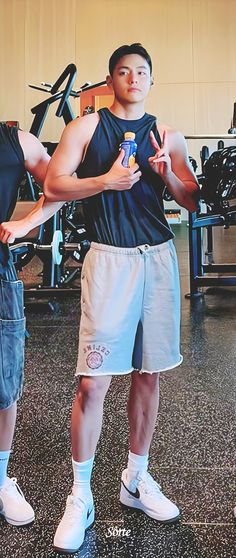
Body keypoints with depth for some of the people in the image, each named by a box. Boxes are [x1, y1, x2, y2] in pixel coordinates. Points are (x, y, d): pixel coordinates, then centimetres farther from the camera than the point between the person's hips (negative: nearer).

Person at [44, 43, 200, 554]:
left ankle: (136, 479, 29)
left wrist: (168, 174, -6)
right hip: (110, 258, -3)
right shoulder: (87, 127, 6)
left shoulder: (167, 135, 14)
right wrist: (107, 180, -14)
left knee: (148, 374, 10)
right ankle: (80, 498, 13)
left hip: (160, 257, 4)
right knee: (93, 382, -6)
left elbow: (192, 202, 12)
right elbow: (52, 187, -2)